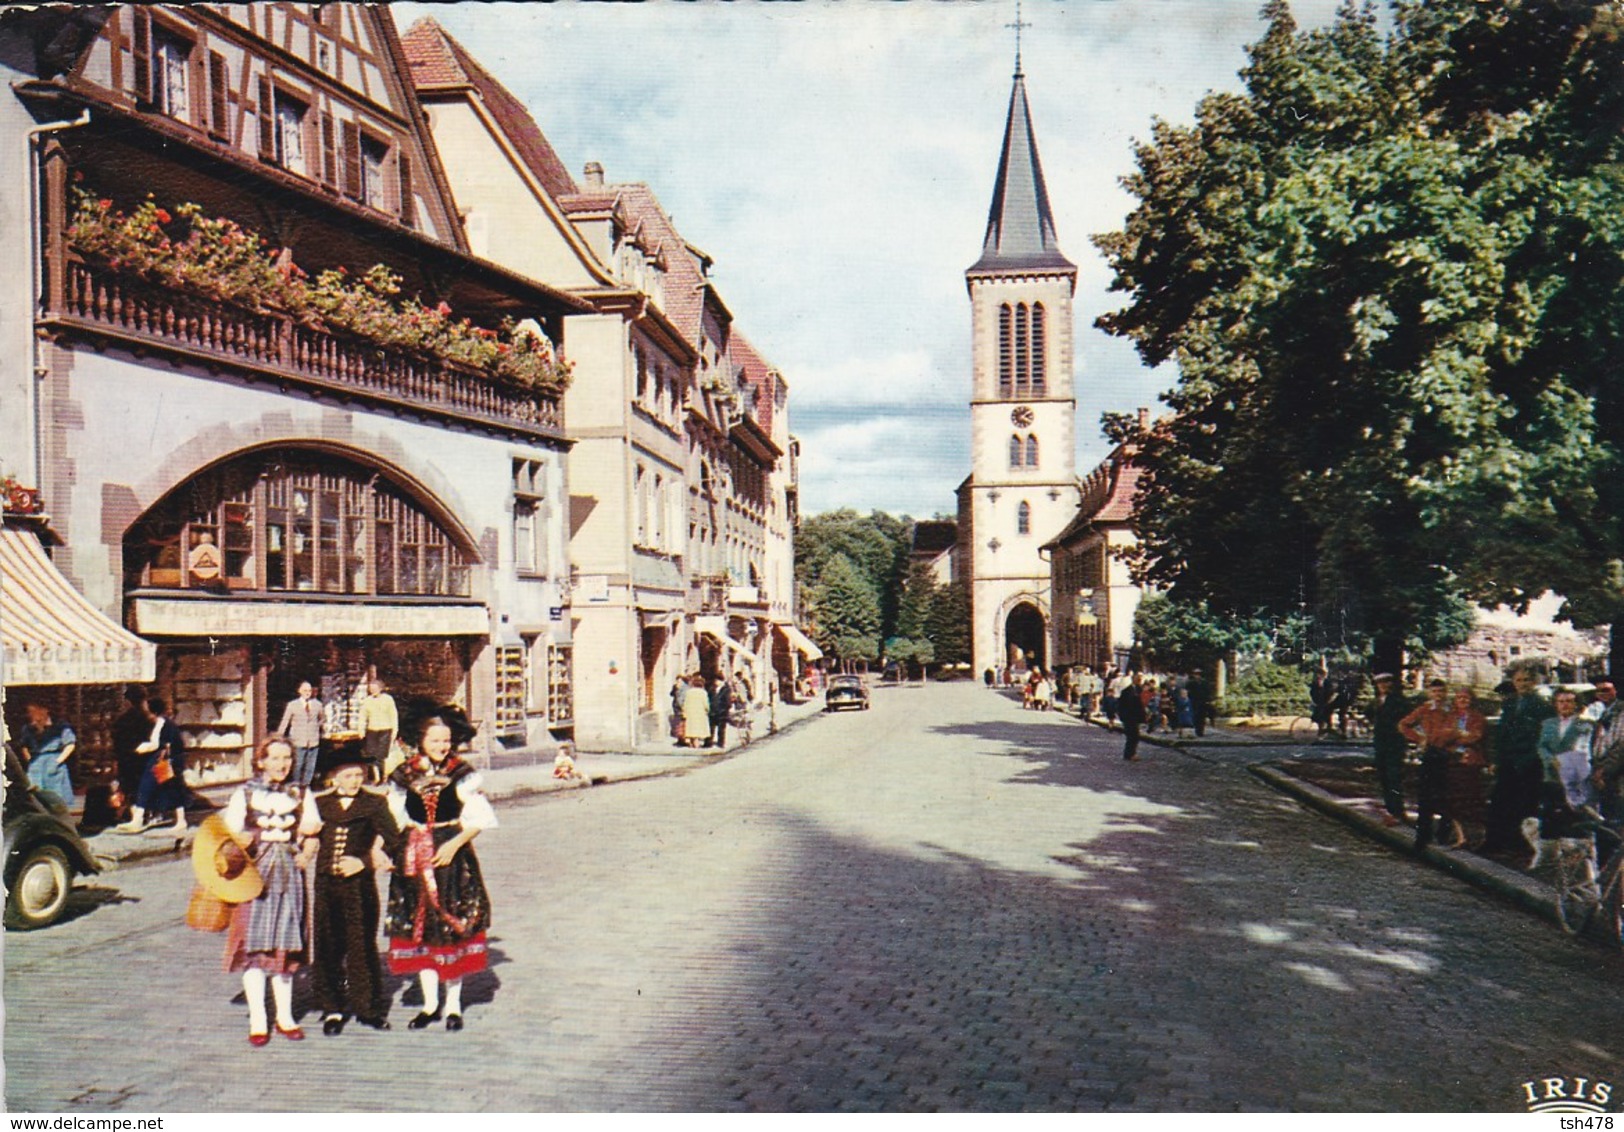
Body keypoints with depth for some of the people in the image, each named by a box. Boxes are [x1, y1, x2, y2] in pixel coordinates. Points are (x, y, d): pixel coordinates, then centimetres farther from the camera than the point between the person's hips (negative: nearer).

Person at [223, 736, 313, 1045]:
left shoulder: (299, 794, 9)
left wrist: (306, 852, -4)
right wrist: (239, 841, -21)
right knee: (255, 945, -3)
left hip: (289, 875, 2)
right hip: (255, 875, -2)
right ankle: (257, 1020, 5)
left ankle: (285, 1016, 17)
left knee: (285, 945, 7)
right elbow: (229, 832, -1)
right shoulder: (245, 794, 2)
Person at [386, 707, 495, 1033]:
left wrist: (454, 844, -17)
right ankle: (430, 1003, 20)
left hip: (453, 858, -3)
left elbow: (479, 819, -6)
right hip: (414, 858, 3)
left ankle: (453, 1004, 14)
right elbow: (392, 819, 10)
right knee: (419, 929, 8)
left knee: (453, 929, 2)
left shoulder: (463, 775, -3)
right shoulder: (404, 776, 5)